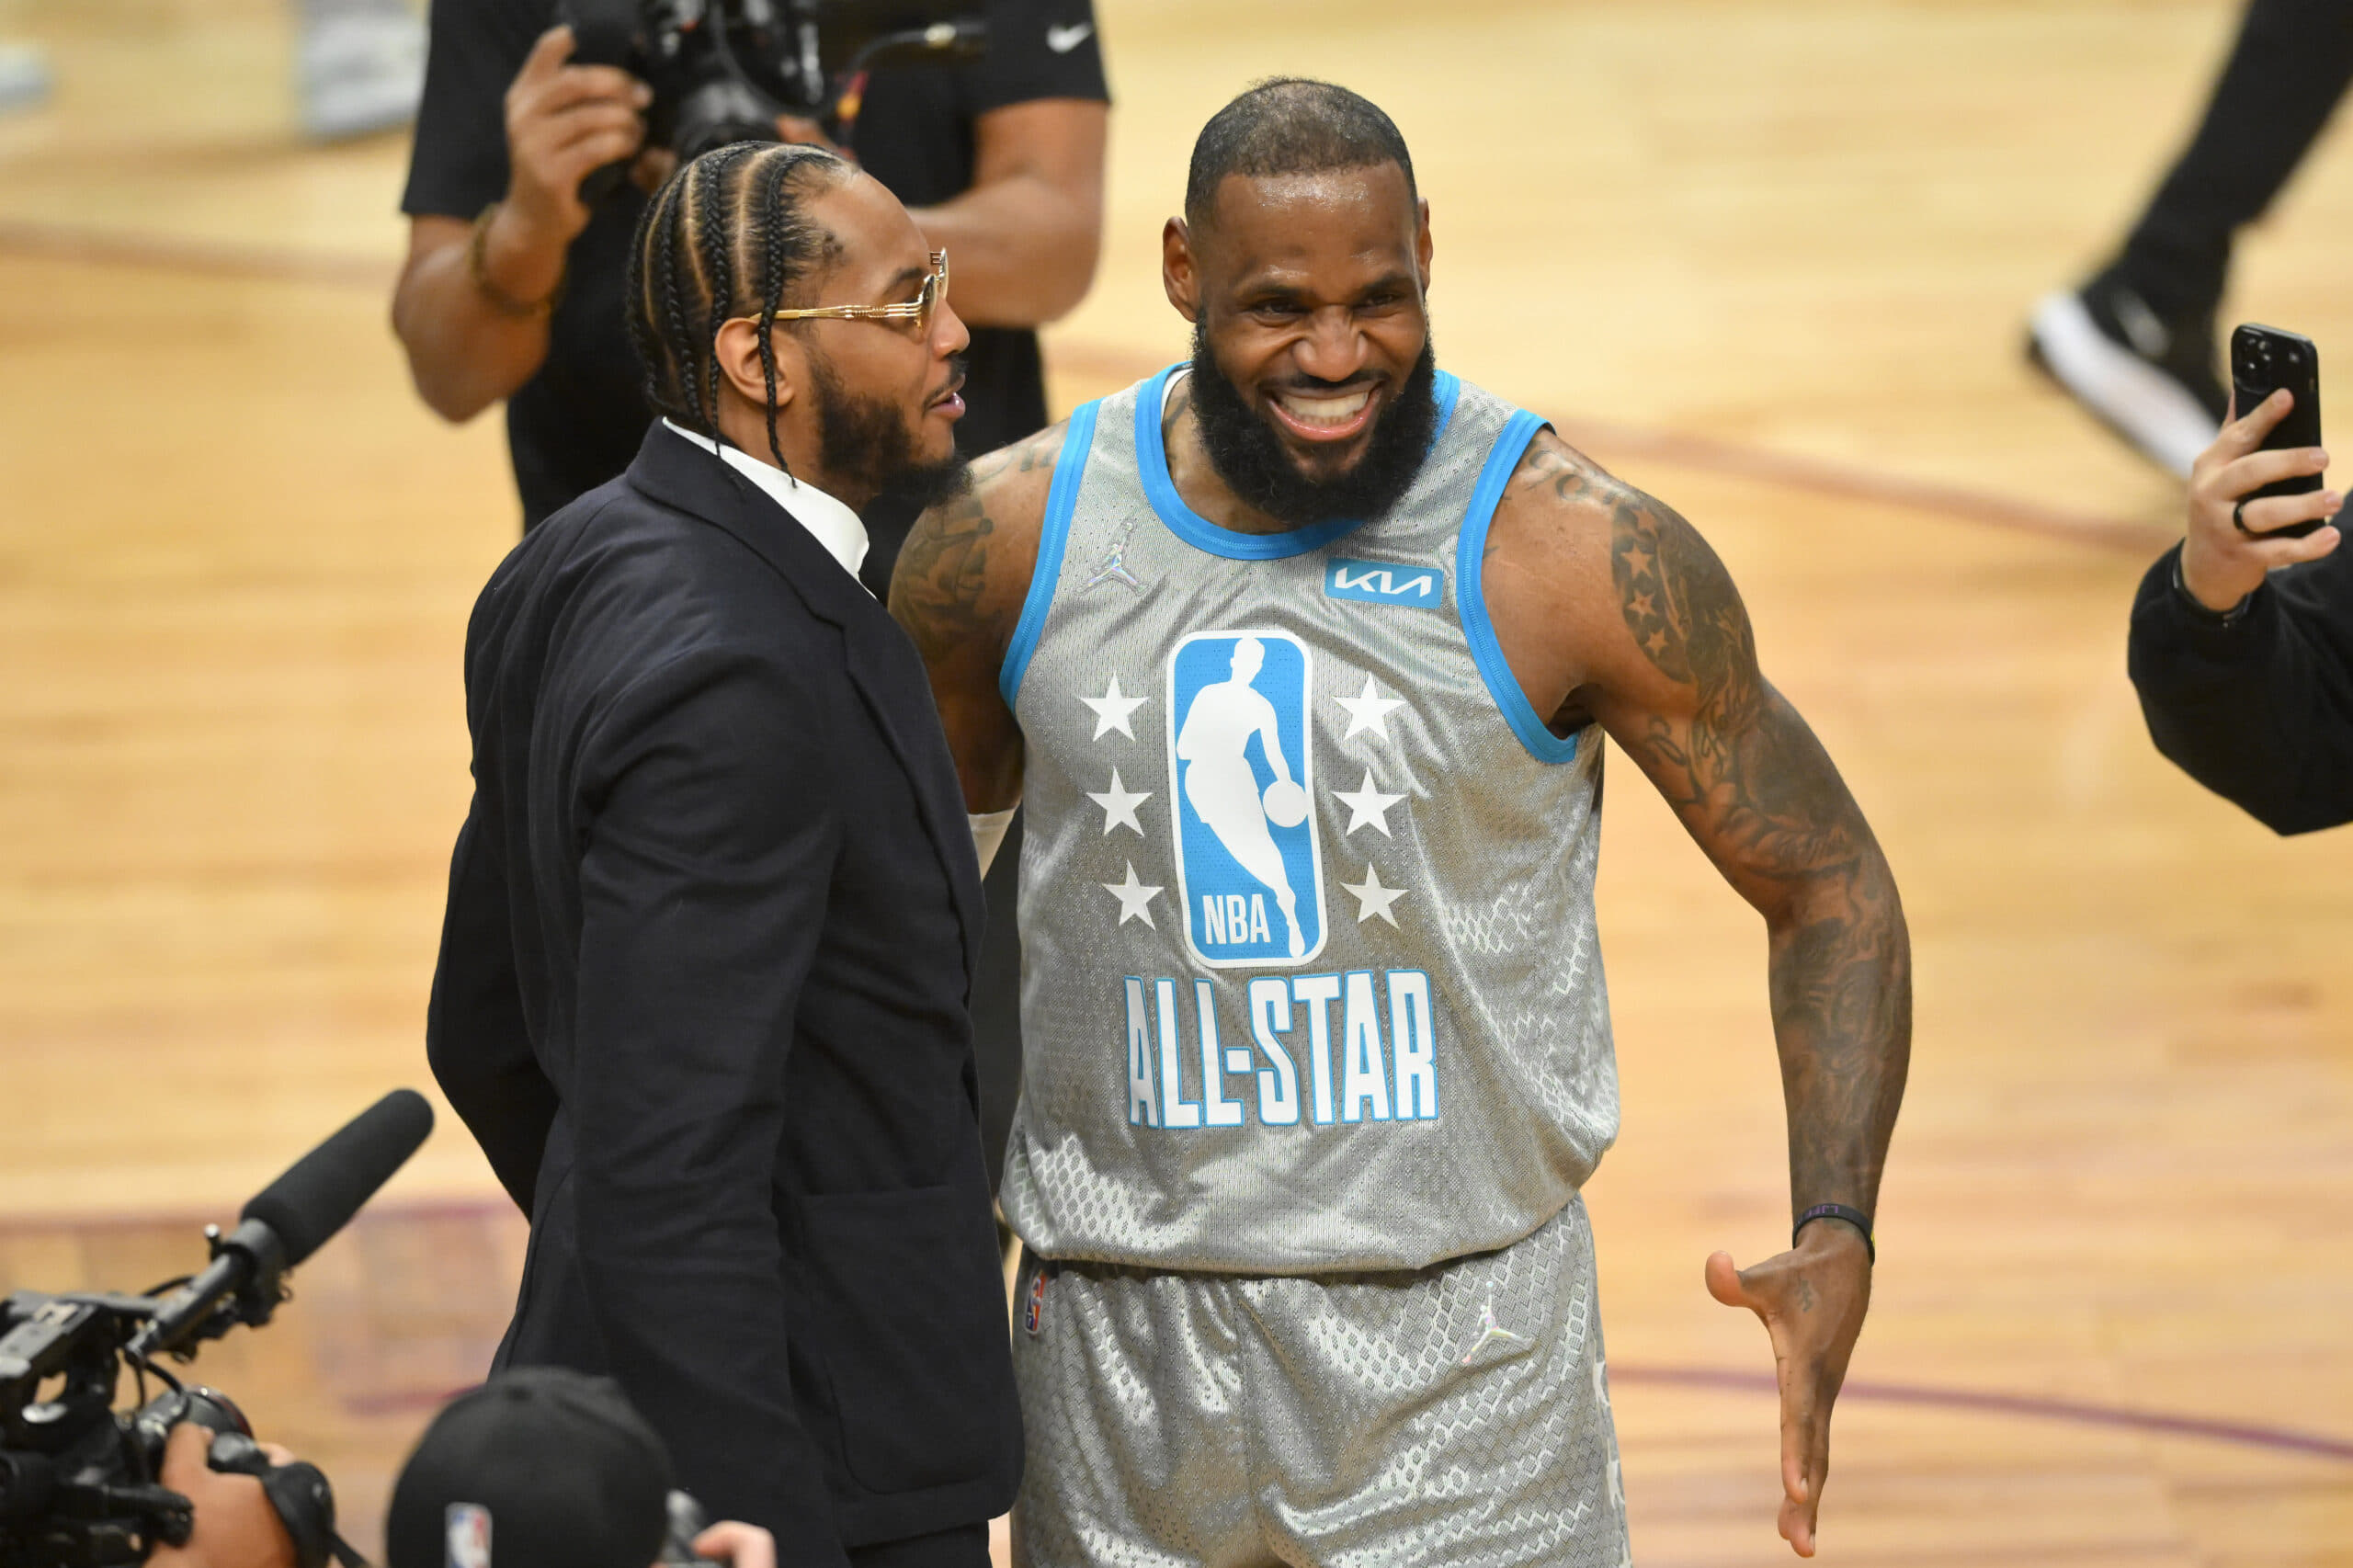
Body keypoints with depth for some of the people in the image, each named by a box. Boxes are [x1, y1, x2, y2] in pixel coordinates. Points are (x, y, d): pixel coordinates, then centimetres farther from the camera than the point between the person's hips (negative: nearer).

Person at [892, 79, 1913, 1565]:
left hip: (1463, 1348, -3)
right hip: (1118, 1348, 3)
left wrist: (1836, 1244, -14)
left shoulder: (1570, 548, -10)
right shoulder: (1012, 540, -2)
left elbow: (1830, 888, -2)